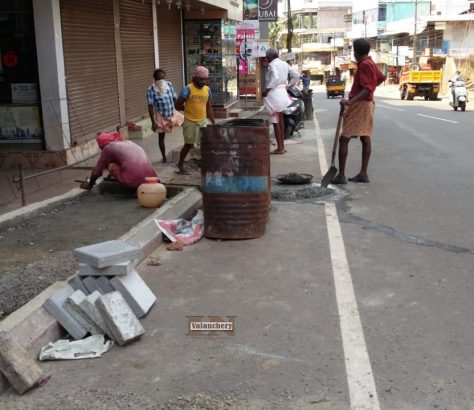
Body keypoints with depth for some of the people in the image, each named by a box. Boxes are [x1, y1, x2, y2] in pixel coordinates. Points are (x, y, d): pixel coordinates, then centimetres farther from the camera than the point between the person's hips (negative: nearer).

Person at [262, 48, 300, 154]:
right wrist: (289, 85, 14)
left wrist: (266, 90, -21)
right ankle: (282, 146, 21)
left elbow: (275, 78, -26)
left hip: (274, 93, -9)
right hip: (282, 92, 9)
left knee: (275, 121, -3)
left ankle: (279, 148, -1)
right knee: (280, 120, 15)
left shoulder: (272, 64, -11)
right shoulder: (284, 64, 14)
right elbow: (296, 75, 14)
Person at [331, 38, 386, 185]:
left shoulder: (364, 64, -17)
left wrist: (350, 102, -35)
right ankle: (363, 173, 12)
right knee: (365, 138, 9)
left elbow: (367, 89, -25)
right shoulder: (370, 63, 12)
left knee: (344, 139, -10)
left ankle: (341, 175, -11)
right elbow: (381, 78, 27)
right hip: (368, 103, 10)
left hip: (359, 105, -10)